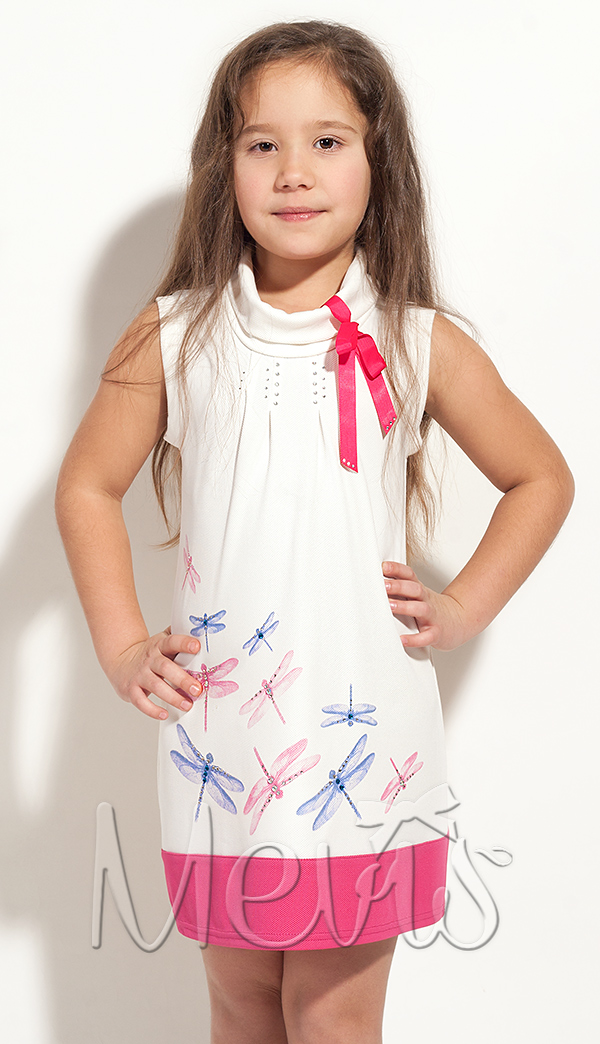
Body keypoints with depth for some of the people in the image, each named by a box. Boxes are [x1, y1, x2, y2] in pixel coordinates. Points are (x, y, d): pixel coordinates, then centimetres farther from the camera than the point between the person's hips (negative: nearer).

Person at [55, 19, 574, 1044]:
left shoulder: (421, 345, -1)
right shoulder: (174, 337, 0)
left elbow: (541, 479, 12)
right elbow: (87, 484, 11)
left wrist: (463, 607, 2)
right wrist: (121, 648, 3)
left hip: (362, 730, -1)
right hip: (218, 733, 1)